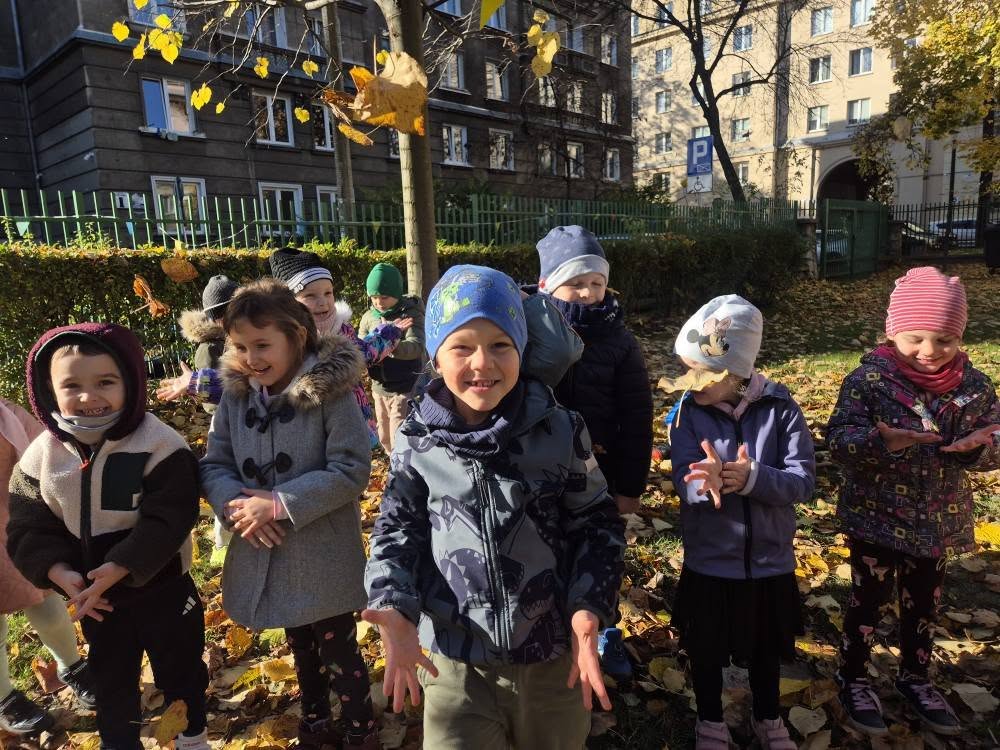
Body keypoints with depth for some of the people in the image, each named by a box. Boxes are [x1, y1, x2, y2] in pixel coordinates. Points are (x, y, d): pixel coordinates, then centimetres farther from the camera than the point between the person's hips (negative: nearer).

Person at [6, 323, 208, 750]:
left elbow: (167, 521, -25)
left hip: (162, 589, -4)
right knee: (109, 677, 24)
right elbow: (28, 529, -5)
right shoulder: (41, 456, -7)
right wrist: (60, 573, -20)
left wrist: (118, 569, -31)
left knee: (179, 670, 17)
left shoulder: (159, 445, -22)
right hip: (94, 597, 4)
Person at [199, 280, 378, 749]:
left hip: (324, 554, -5)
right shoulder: (235, 394, -2)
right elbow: (213, 465, 2)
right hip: (264, 552, 6)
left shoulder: (331, 392, -18)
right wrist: (236, 504, -18)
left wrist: (281, 505, -25)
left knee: (339, 651, 10)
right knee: (300, 647, 25)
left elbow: (351, 472, -21)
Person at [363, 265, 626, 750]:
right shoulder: (417, 439, -8)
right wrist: (395, 609, -14)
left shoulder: (560, 431, -10)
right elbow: (397, 531, 1)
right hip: (455, 657, -1)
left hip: (553, 655, 2)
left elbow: (596, 524, -1)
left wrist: (588, 608, -13)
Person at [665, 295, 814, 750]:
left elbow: (803, 481, -17)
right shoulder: (688, 411, -12)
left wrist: (750, 478, -34)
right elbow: (684, 481, -20)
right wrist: (708, 482, -43)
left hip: (770, 559, 1)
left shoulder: (780, 408, -13)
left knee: (767, 647, 23)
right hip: (708, 560, 0)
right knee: (706, 649, 17)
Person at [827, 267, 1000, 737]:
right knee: (869, 601, 12)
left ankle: (915, 678, 45)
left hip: (938, 523, 4)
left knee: (923, 606, 21)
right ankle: (853, 679, 34)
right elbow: (838, 439, -21)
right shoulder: (868, 380, -16)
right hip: (876, 519, -4)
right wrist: (881, 441, -39)